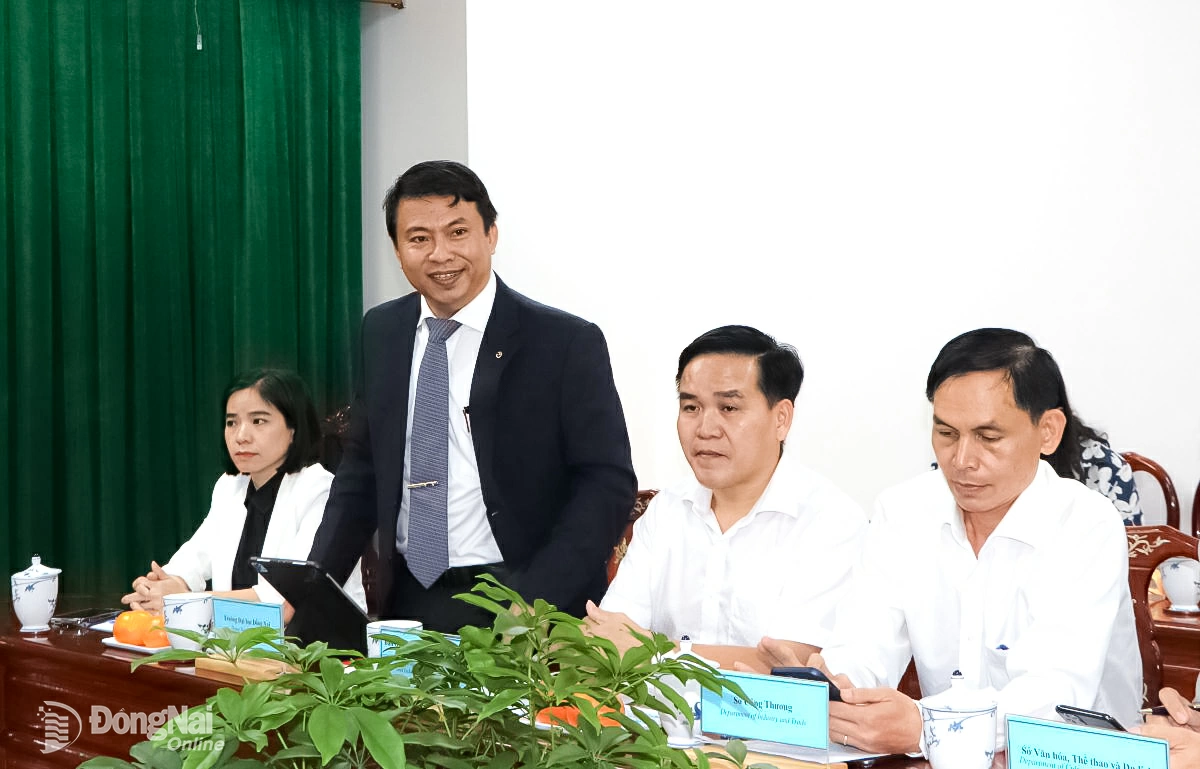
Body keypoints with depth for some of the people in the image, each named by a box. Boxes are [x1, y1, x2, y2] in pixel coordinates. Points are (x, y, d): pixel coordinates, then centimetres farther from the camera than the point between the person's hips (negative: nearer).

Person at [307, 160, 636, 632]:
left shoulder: (567, 342, -8)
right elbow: (363, 468, 14)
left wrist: (533, 601, -21)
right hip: (406, 603, 4)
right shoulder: (381, 333, 8)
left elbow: (607, 483, -10)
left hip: (516, 609, -4)